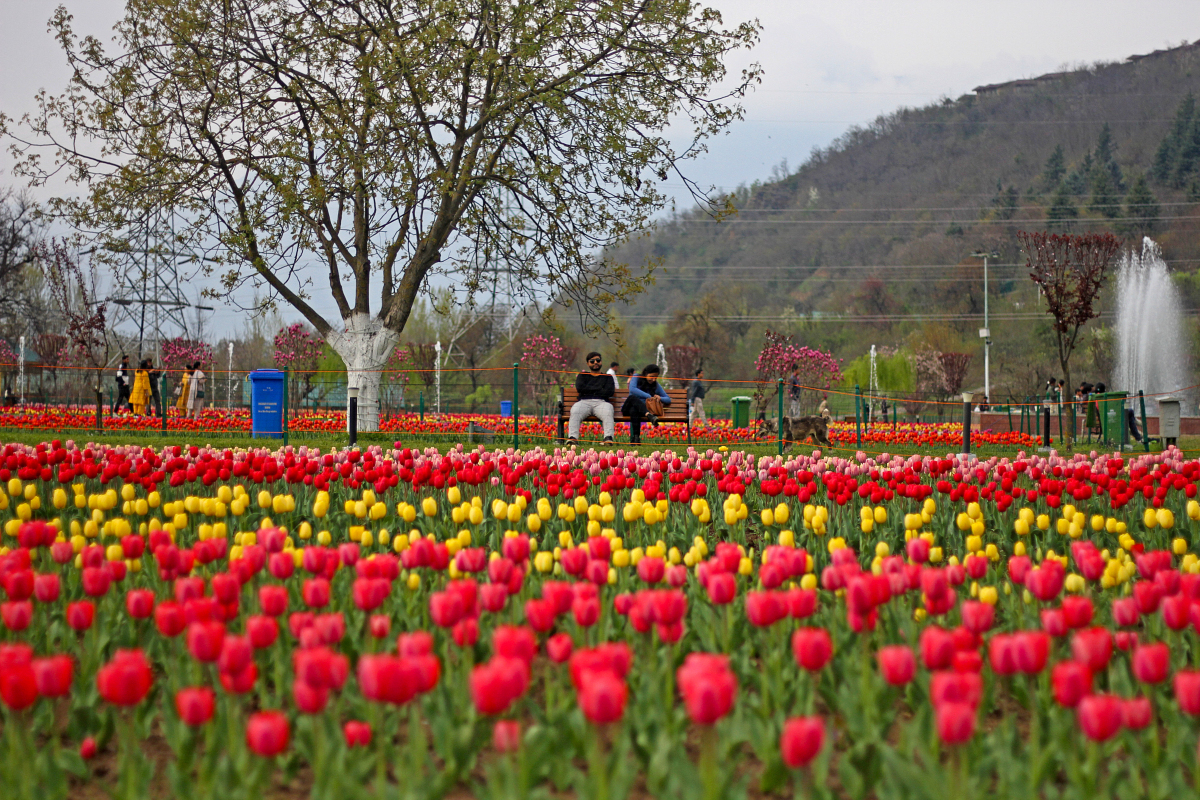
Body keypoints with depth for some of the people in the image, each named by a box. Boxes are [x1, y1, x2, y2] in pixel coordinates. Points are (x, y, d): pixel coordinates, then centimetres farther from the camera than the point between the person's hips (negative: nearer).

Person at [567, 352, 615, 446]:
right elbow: (579, 388, 5)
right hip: (584, 402, 0)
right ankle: (572, 438, -48)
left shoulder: (608, 377, 26)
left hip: (601, 402, 0)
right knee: (575, 411, -35)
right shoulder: (582, 375, 28)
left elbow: (609, 392, 6)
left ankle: (608, 438, -51)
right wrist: (599, 389, 4)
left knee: (608, 412, -37)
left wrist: (589, 390, 5)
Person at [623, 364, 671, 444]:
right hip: (628, 408, -1)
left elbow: (668, 400, 15)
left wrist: (660, 398, -9)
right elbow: (632, 389, -14)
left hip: (642, 409, 1)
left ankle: (635, 438, -51)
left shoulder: (656, 385, 15)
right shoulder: (636, 378, 7)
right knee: (633, 397, -38)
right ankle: (650, 416, -57)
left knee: (634, 410, -39)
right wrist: (648, 396, -20)